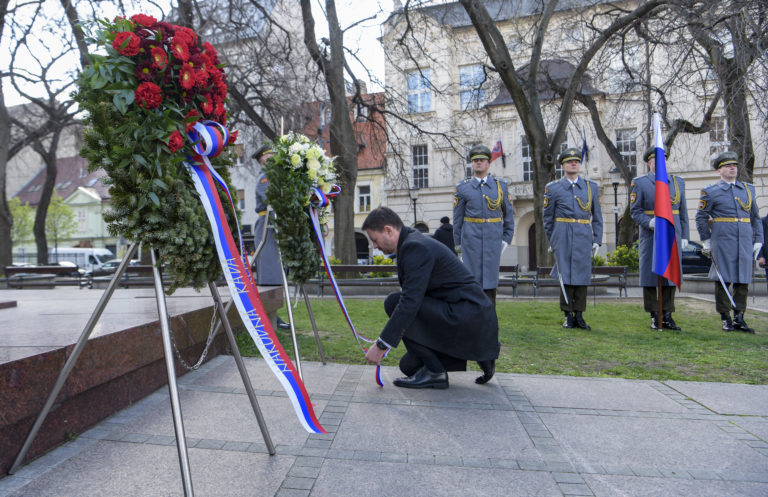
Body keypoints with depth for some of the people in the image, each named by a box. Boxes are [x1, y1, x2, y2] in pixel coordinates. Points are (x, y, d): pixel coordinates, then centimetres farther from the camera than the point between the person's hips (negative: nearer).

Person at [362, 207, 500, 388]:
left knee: (394, 303, -15)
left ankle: (434, 371, -6)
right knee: (409, 366, 12)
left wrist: (381, 345, -19)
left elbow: (410, 302, -25)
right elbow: (412, 297, 21)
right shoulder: (414, 242, 15)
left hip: (470, 317, -10)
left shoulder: (415, 246, -18)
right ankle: (478, 352, 15)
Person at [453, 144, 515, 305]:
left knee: (491, 279, 4)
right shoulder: (463, 188, 5)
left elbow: (509, 214, 11)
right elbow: (457, 218, 6)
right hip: (471, 238, -1)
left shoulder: (501, 186, 8)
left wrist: (506, 239, 4)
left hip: (493, 239, 1)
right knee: (472, 277, 1)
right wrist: (458, 243, 5)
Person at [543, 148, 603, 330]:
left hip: (584, 237, 2)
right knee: (565, 274, -1)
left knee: (582, 274, 3)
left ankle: (579, 315, 13)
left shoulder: (591, 187, 11)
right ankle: (568, 316, 9)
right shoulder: (553, 188, 5)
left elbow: (597, 217, 12)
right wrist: (551, 241, 7)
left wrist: (597, 240, 6)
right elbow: (548, 218, 8)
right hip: (563, 236, -2)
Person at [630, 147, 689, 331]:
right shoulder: (639, 183, 1)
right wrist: (649, 223, -21)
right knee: (650, 274, -1)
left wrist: (684, 236, 9)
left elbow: (683, 211, 14)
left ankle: (667, 316, 14)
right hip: (650, 236, -4)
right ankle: (655, 317, 10)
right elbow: (635, 211, -3)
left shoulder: (678, 182, 14)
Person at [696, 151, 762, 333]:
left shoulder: (748, 189, 15)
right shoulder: (710, 192, 3)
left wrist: (758, 240, 9)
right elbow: (701, 217, 2)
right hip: (722, 242, -4)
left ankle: (739, 318, 14)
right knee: (723, 280, -1)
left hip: (745, 242, 4)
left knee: (743, 280, 5)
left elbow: (756, 217, 16)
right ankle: (725, 319, 8)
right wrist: (706, 240, -4)